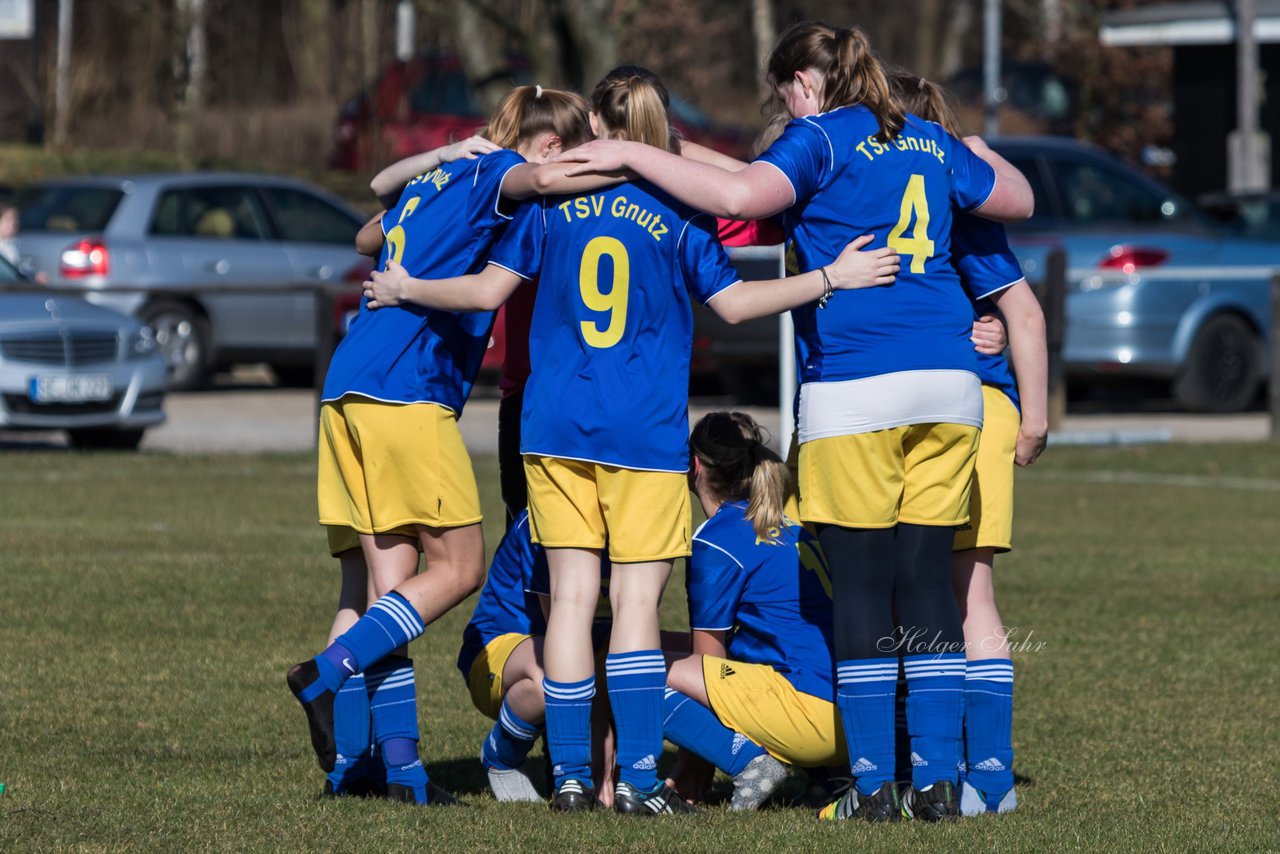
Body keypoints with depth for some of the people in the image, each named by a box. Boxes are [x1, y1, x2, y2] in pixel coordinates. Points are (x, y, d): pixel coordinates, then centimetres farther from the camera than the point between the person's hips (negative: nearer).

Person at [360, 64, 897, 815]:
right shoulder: (678, 209, -1)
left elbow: (489, 290, 6)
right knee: (637, 597, -1)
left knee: (572, 594, 5)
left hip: (557, 425, 2)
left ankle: (570, 774, 4)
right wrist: (830, 279, 4)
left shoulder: (551, 198, 4)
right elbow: (733, 302, -1)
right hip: (646, 431, -2)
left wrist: (406, 291, 22)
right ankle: (639, 775, -8)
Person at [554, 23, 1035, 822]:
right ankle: (938, 779, 4)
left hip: (855, 389, -6)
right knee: (929, 582, 7)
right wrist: (977, 150, 52)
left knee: (863, 585, -1)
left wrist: (632, 155, -13)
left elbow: (740, 195, -20)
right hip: (948, 381, 6)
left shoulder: (820, 139, -2)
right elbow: (1017, 198, 33)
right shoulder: (931, 143, 18)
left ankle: (874, 784, -2)